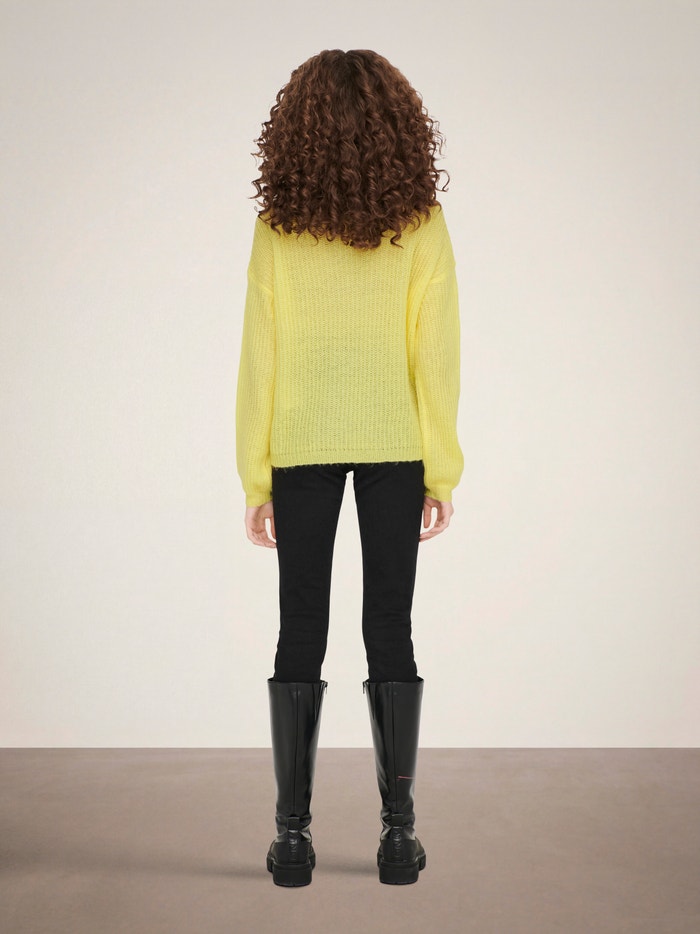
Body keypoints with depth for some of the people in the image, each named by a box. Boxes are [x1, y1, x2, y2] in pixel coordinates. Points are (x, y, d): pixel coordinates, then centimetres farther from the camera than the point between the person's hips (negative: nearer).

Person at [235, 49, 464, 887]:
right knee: (389, 627, 7)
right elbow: (435, 354, -7)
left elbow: (259, 357, -6)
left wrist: (256, 480, 1)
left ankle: (292, 833, 8)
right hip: (395, 443, 0)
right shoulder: (421, 223, -6)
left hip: (301, 446, 0)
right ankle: (398, 829, 8)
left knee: (300, 631, 7)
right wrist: (442, 472, 0)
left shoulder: (277, 227, -6)